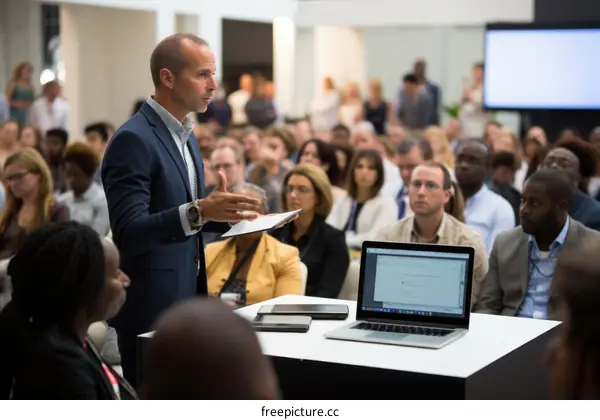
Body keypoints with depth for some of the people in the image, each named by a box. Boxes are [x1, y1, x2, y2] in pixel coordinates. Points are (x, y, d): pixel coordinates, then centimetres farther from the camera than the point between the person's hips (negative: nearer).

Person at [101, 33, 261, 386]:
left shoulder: (186, 136, 12)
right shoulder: (133, 139, -17)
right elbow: (129, 233, -24)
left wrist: (220, 213, 2)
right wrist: (199, 211, -35)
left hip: (187, 299, 9)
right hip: (152, 308, -9)